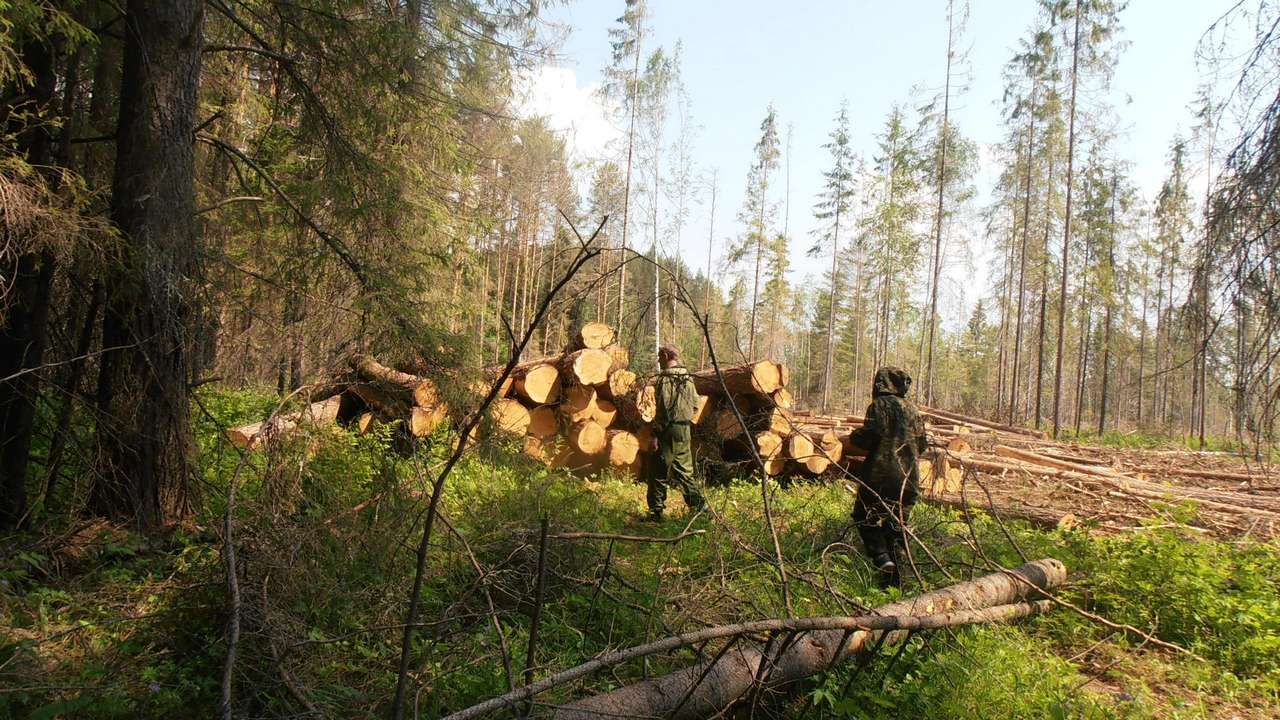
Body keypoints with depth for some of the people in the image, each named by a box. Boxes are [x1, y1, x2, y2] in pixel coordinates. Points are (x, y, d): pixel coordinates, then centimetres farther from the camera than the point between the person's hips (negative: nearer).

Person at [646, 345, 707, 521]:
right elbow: (695, 404, 15)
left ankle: (656, 511, 3)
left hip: (669, 429, -8)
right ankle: (699, 505, 16)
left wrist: (655, 434, -17)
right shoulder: (687, 377, 11)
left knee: (658, 473, 0)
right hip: (686, 430, 8)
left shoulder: (666, 378, -13)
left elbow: (663, 409, -18)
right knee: (684, 470, 16)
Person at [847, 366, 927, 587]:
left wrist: (854, 436, 5)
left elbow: (870, 436, -16)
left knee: (865, 517, 5)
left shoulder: (880, 405, -6)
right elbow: (922, 444, 14)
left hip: (881, 474, -6)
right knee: (895, 524, 11)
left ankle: (881, 557, -15)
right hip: (908, 477, 6)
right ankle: (894, 577, 11)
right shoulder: (912, 409, 13)